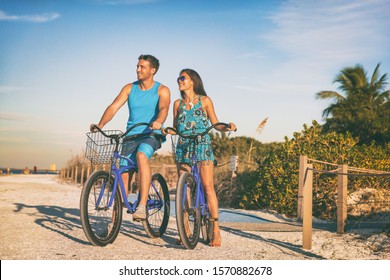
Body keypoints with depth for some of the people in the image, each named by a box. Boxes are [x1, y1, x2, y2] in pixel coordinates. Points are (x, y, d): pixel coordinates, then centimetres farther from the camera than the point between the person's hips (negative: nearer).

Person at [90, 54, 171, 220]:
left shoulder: (162, 90, 0)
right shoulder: (129, 88, 8)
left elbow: (163, 108, -19)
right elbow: (113, 107, -3)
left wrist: (158, 122, -42)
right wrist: (100, 125, -20)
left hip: (151, 135, -4)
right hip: (131, 135, 4)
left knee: (141, 155, -35)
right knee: (124, 174, -2)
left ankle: (142, 206, -40)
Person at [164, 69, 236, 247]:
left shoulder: (204, 101, 5)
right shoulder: (178, 104, 14)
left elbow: (216, 124, 5)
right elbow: (176, 127, 15)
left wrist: (229, 127, -14)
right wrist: (168, 130, -6)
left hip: (203, 147, -3)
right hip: (183, 148, 3)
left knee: (208, 187, -12)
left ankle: (216, 230, -11)